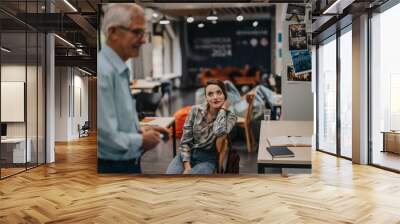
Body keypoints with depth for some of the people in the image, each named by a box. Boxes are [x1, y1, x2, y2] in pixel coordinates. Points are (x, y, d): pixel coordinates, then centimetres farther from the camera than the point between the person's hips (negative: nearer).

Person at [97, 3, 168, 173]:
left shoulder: (121, 70, 8)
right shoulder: (103, 71, -23)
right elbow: (106, 135, -25)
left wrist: (140, 131, 3)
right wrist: (142, 140, -11)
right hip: (111, 166, -9)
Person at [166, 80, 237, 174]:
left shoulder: (229, 116, -5)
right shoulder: (195, 110, -2)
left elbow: (219, 131, -29)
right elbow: (185, 140, -1)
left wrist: (223, 108, -15)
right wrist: (187, 166, -12)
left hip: (208, 159, -2)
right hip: (188, 154, 2)